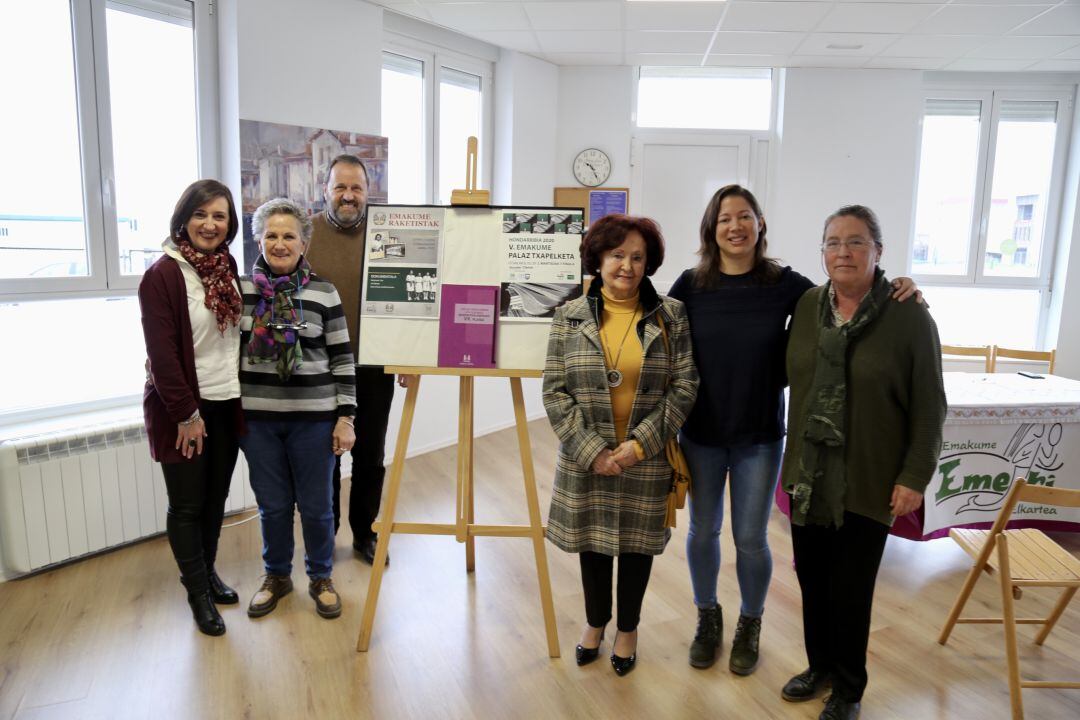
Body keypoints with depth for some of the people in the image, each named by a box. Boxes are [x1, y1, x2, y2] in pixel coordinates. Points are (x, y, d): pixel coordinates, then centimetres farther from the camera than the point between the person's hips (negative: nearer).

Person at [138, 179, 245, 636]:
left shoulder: (227, 268, 6)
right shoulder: (162, 275, -14)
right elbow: (161, 353, -16)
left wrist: (242, 393, 8)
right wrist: (186, 413, -15)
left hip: (226, 404, 6)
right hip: (183, 408, -6)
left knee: (216, 498, 15)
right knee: (187, 504, 7)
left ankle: (208, 572, 34)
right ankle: (197, 591, 23)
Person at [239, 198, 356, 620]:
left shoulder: (323, 293, -3)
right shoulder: (239, 289, 2)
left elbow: (342, 360, -2)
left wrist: (345, 417, -5)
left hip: (313, 418, -1)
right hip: (257, 417, 2)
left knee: (316, 504, 9)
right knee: (272, 504, 13)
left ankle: (321, 578, 31)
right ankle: (276, 575, 35)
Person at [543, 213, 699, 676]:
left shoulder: (671, 316, -3)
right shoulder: (570, 317, -3)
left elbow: (684, 386, -5)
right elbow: (554, 391, -5)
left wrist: (640, 444, -13)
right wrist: (591, 449, -13)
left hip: (647, 458, 0)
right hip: (587, 456, 1)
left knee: (636, 542, 14)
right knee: (592, 539, 16)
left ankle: (628, 629, 38)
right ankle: (596, 621, 41)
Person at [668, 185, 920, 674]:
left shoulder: (785, 284, -7)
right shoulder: (691, 285, -5)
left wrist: (895, 293, -16)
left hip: (759, 437, -1)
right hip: (701, 436, 1)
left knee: (751, 539, 10)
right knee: (702, 531, 14)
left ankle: (750, 625, 36)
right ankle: (708, 618, 38)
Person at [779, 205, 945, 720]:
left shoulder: (910, 317, -9)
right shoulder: (807, 306, 3)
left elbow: (928, 408, -7)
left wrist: (915, 477, -9)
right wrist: (794, 456, 9)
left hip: (868, 482, -4)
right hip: (808, 475, 4)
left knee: (850, 589, 6)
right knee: (812, 577, 13)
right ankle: (820, 665, 37)